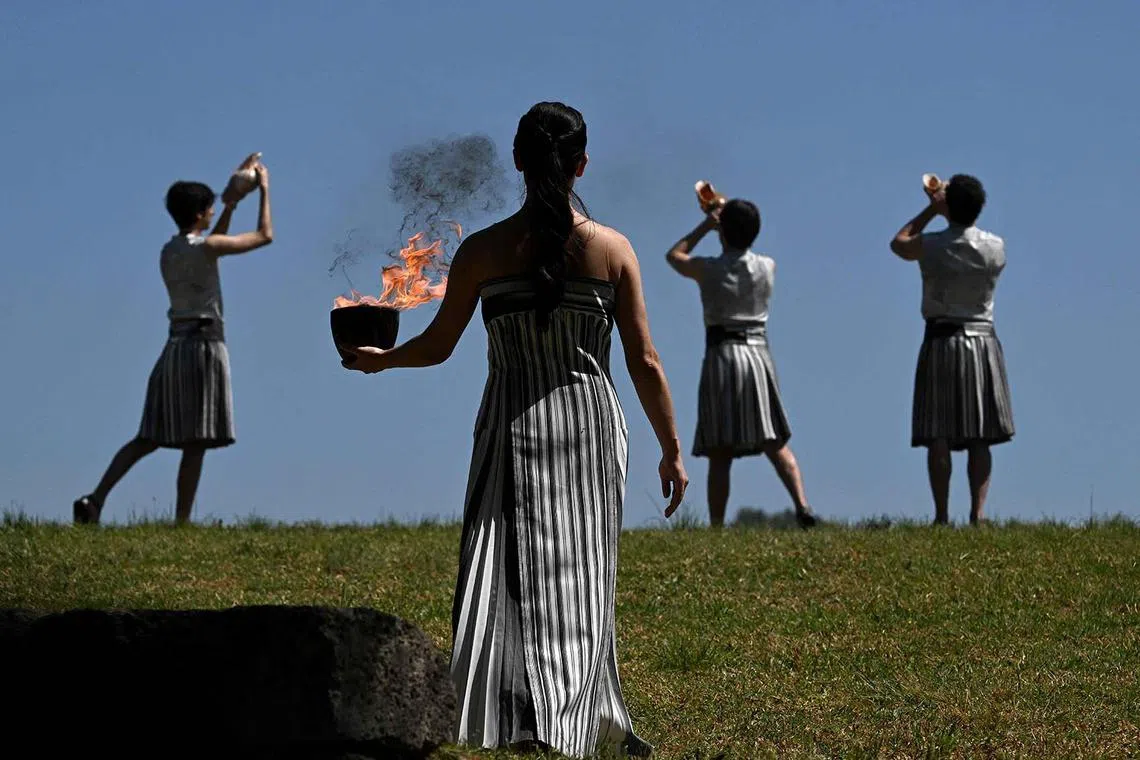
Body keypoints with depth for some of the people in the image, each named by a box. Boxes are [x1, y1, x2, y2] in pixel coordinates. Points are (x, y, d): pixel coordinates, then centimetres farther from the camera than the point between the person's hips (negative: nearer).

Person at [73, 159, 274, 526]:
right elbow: (265, 235, -1)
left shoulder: (168, 252, 14)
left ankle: (96, 498, -5)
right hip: (204, 347, -7)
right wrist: (264, 190, 11)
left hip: (174, 348, 7)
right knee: (196, 442, -5)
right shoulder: (206, 246, -8)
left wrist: (229, 209, 33)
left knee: (149, 438, 8)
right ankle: (182, 521, -7)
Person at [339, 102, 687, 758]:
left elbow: (437, 346, 3)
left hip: (514, 430, -1)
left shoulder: (484, 251, -5)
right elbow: (645, 364, -2)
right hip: (590, 426, 1)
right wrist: (671, 450, 8)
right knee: (580, 579, 11)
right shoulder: (613, 249, -4)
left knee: (513, 577, 0)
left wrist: (379, 359, 24)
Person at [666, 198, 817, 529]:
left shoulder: (708, 269, -3)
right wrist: (733, 218, 32)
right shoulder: (767, 267, 5)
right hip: (758, 353, 2)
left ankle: (717, 525, -7)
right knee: (776, 444, 3)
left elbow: (674, 255, 19)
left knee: (720, 454, -2)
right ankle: (802, 505, -17)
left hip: (722, 356, -2)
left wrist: (706, 225, 22)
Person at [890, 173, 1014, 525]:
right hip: (982, 340, 2)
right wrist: (949, 212, 25)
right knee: (979, 439, 2)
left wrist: (932, 210, 20)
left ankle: (942, 516, -5)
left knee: (939, 438, -1)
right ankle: (978, 513, -6)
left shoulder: (930, 246, -6)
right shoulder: (996, 248, -1)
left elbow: (898, 243, 16)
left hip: (941, 341, -2)